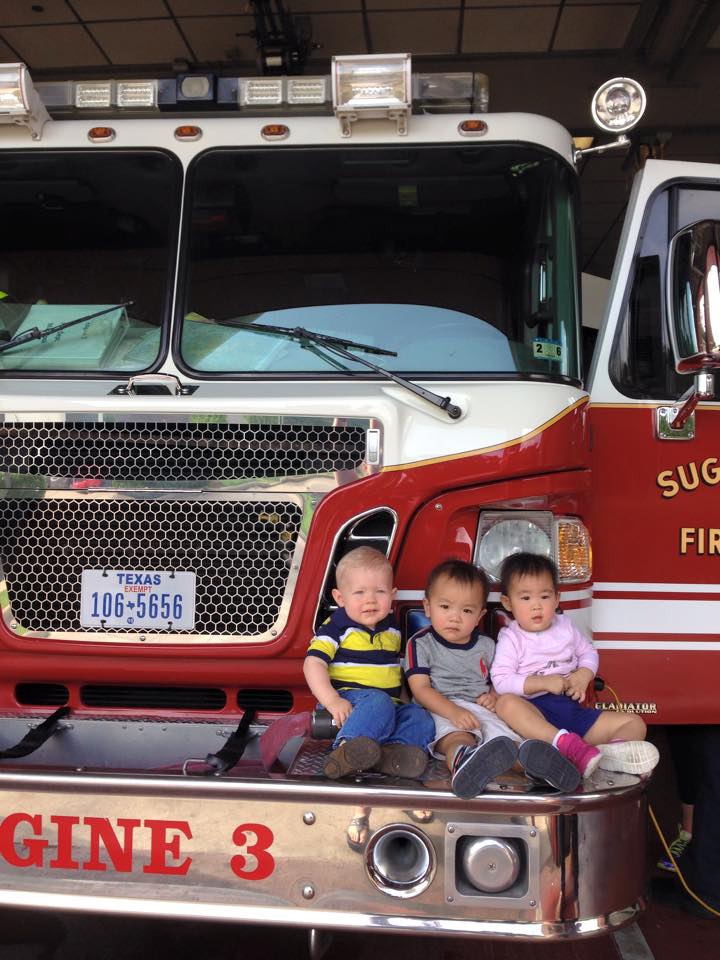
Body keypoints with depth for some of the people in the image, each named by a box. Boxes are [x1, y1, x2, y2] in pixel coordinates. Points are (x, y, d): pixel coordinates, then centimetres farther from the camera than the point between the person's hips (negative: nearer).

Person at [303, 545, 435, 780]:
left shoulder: (392, 629, 16)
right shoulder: (337, 627, -3)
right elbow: (313, 663, -13)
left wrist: (408, 696, 12)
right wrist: (332, 701, -26)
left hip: (390, 703, 6)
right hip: (348, 700, -6)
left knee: (421, 718, -20)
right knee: (378, 702, -36)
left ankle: (390, 753, -45)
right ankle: (346, 749, -49)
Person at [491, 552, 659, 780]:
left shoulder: (565, 626, 13)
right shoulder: (510, 638, -2)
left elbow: (588, 652, 23)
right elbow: (501, 681, -11)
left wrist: (583, 675, 0)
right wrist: (543, 682, -19)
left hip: (572, 709, 6)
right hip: (536, 710, -5)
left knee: (635, 723, -8)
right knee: (506, 703, -38)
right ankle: (565, 743, -55)